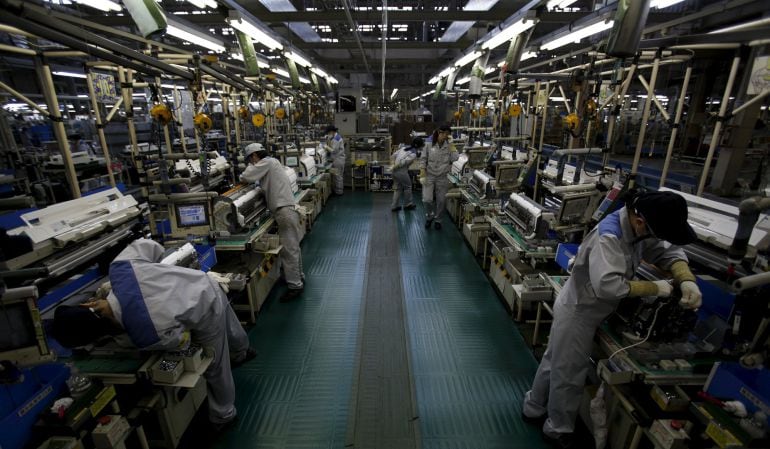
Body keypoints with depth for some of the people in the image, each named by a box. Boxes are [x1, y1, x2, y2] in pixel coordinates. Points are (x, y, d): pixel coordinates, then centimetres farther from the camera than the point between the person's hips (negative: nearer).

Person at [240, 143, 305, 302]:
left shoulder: (267, 162, -7)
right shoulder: (271, 163, 22)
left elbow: (246, 177, -13)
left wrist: (251, 166, 9)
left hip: (285, 211, -10)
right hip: (288, 209, 10)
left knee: (288, 250, -6)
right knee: (293, 247, 18)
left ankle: (295, 286, 1)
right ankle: (298, 277, 31)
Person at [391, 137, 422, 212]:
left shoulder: (405, 148, 11)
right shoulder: (413, 154, -12)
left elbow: (394, 154, 10)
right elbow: (404, 162, -20)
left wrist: (394, 163, 14)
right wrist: (395, 166, -10)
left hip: (395, 171, 7)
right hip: (401, 172, -7)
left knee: (397, 188, 18)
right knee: (408, 187, 14)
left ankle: (394, 206, 19)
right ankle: (408, 204, 26)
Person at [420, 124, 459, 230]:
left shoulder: (449, 146, 1)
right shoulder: (430, 144, -3)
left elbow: (455, 158, -11)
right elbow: (423, 159, -1)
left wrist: (451, 145, -11)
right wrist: (422, 173, -8)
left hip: (443, 178, 2)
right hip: (429, 176, -1)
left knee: (441, 201, 8)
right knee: (427, 199, -10)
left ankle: (437, 220, 30)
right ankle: (429, 216, 20)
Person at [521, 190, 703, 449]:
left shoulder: (638, 226, -3)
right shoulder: (608, 236, -31)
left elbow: (669, 251, 2)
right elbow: (608, 285, -39)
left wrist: (687, 280, -16)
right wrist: (653, 288, -26)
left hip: (584, 309, 9)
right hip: (577, 312, -9)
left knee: (555, 364, 23)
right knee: (570, 374, 9)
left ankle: (533, 409, 43)